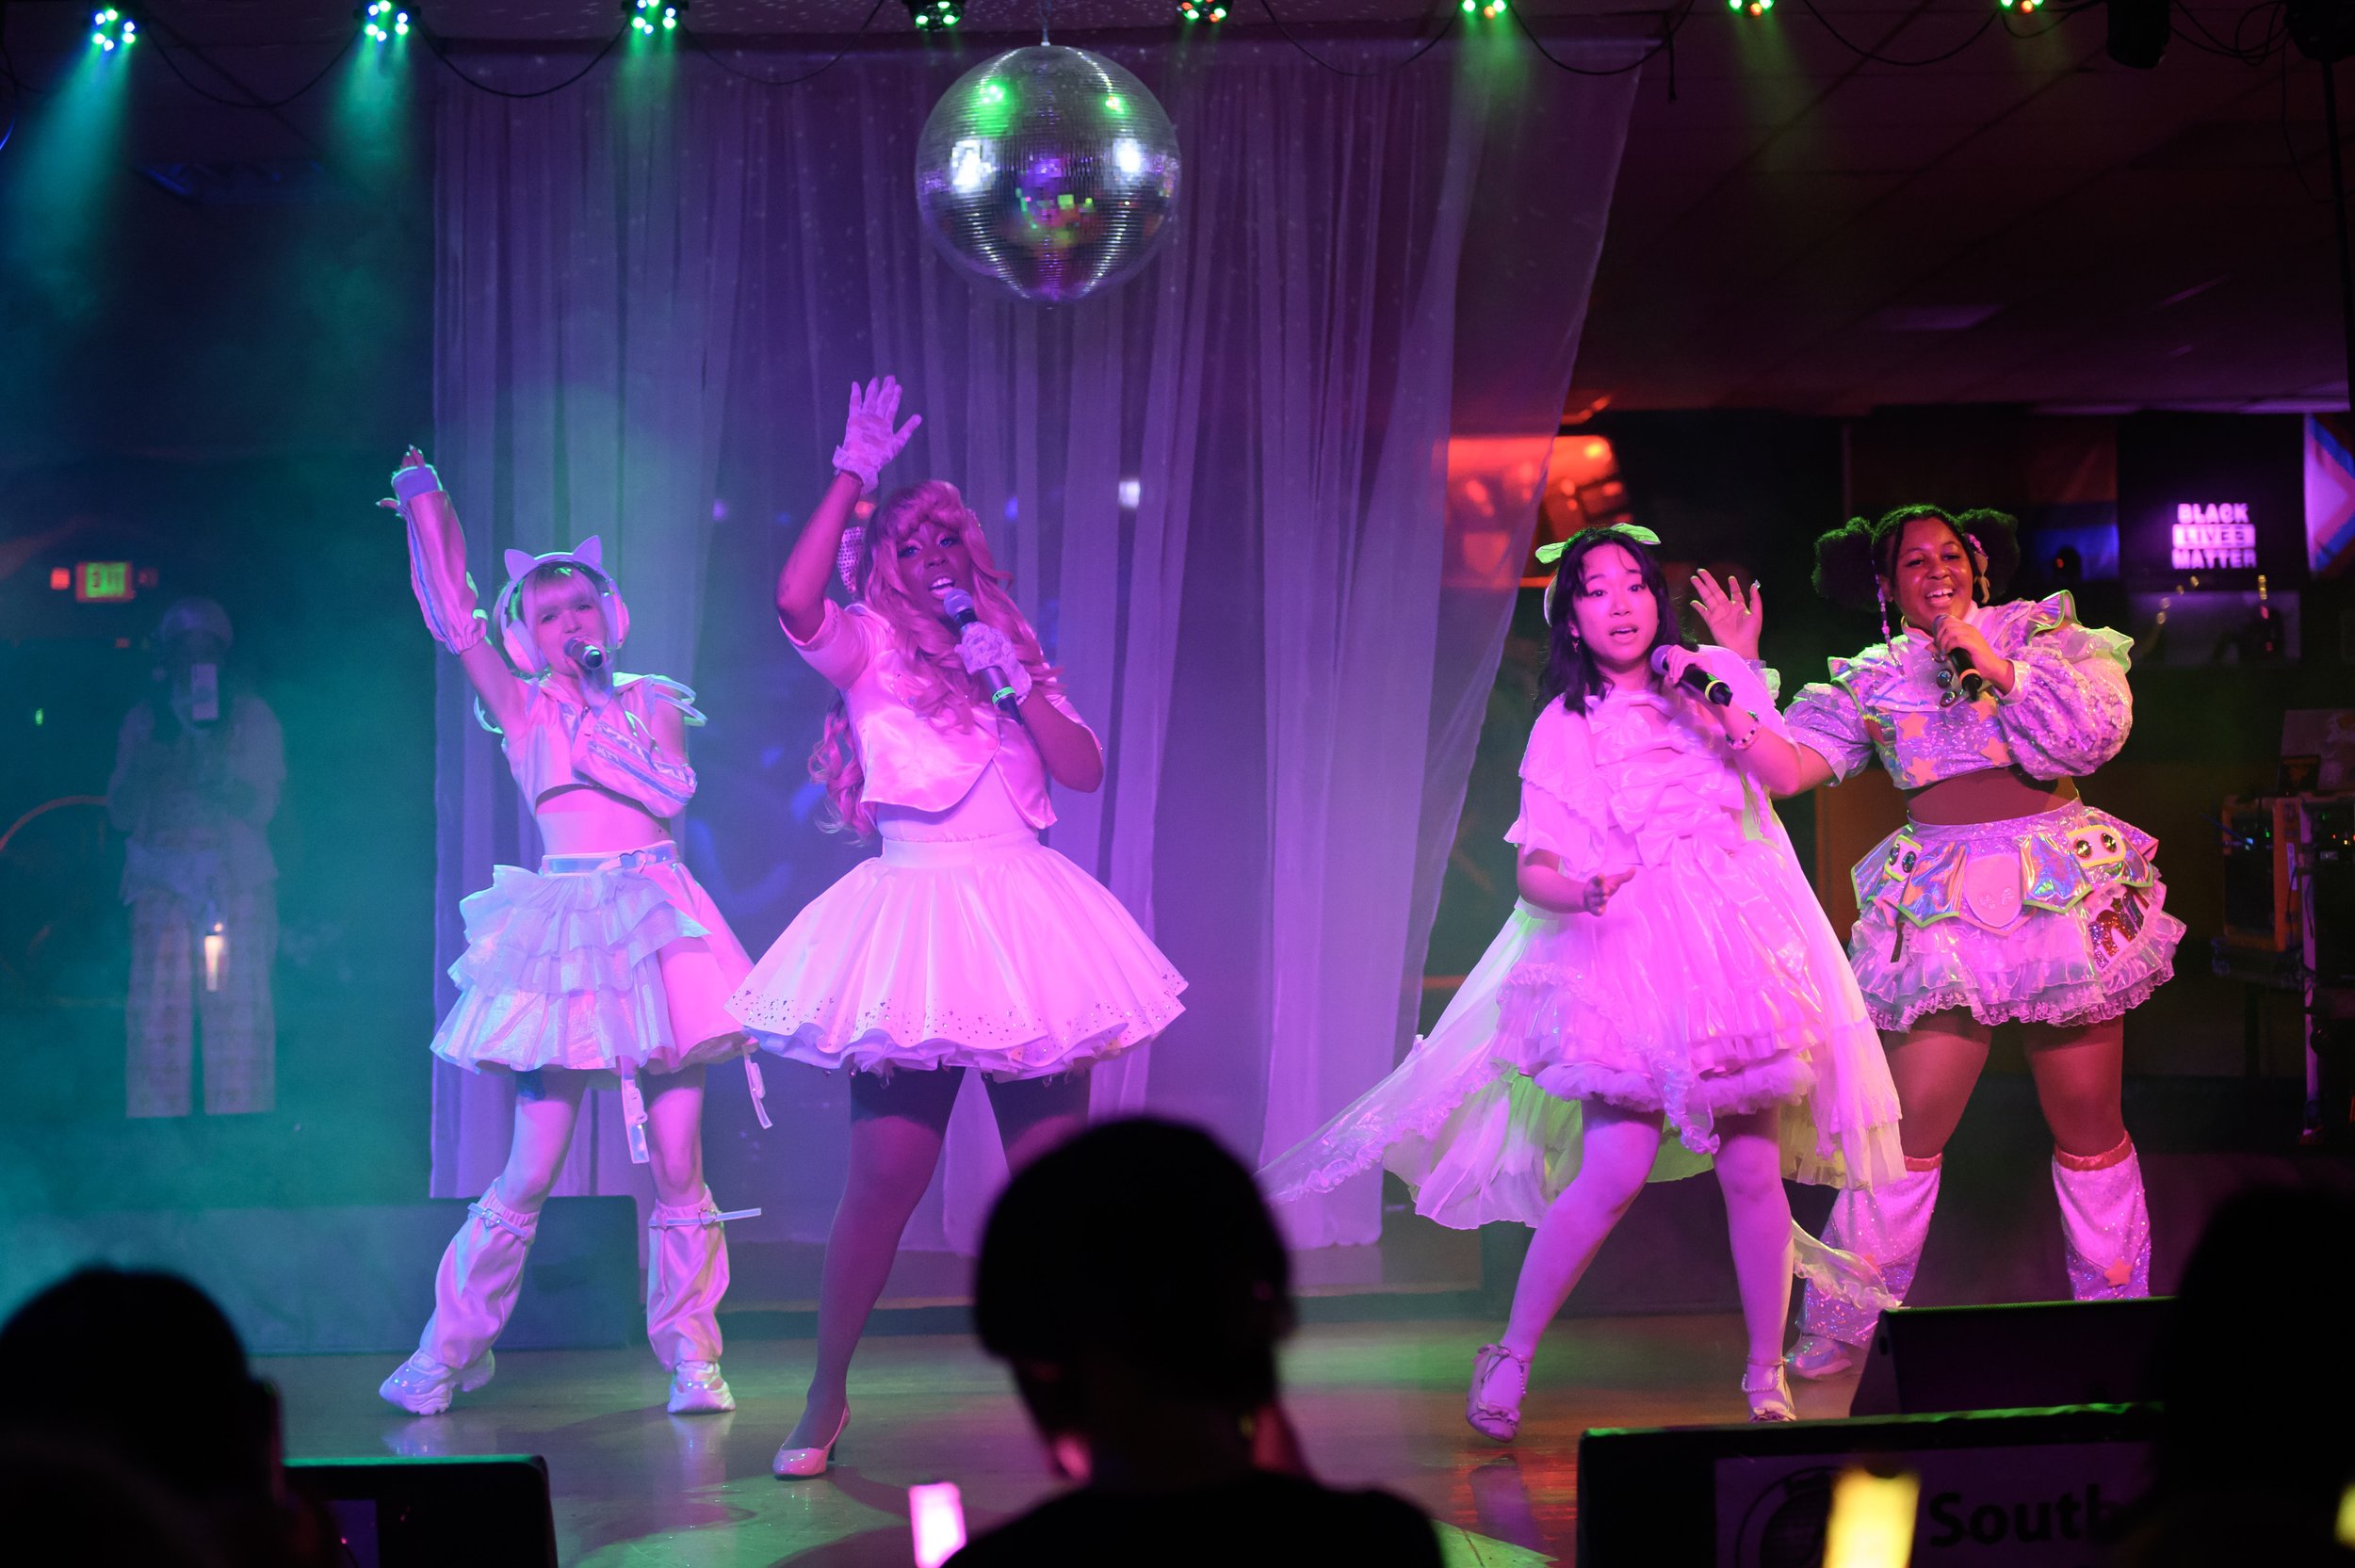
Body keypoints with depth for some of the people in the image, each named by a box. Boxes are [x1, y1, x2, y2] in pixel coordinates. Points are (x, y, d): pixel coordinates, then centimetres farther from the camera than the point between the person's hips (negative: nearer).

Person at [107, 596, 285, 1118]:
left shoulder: (251, 716, 11)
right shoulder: (143, 722, 17)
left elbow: (260, 807, 0)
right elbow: (120, 813, 11)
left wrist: (210, 762, -13)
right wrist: (143, 766, -7)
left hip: (236, 883, -2)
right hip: (161, 884, 2)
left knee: (238, 1018, -9)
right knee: (156, 1020, -7)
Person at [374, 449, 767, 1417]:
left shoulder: (652, 701, 12)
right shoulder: (523, 708, 10)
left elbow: (669, 790, -3)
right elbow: (453, 616, 0)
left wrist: (587, 721, -3)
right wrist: (424, 500, 2)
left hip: (654, 919, 1)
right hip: (565, 924, -1)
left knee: (677, 1166, -2)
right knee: (531, 1172, -4)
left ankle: (690, 1355, 11)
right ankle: (446, 1353, 11)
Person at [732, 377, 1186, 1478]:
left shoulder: (1014, 654, 17)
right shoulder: (868, 652, 5)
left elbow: (1086, 769, 6)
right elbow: (795, 601, -17)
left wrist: (1015, 684, -5)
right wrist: (852, 477, -16)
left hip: (1022, 917, 4)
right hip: (912, 920, -3)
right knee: (886, 1177, -8)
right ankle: (825, 1397, 7)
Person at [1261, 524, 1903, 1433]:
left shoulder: (1716, 678, 12)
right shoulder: (1563, 725, 7)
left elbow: (1784, 770, -1)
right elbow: (1534, 869, 0)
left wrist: (1718, 708, -14)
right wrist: (1584, 891, -20)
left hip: (1735, 938, 2)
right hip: (1624, 947, -2)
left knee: (1751, 1167, -3)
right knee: (1617, 1166, -15)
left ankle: (1767, 1375, 13)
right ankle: (1510, 1357, -1)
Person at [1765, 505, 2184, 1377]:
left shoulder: (2043, 635, 9)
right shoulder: (1872, 680, 12)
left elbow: (2093, 734, -6)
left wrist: (1998, 666, -9)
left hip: (2062, 894, 0)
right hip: (1940, 908, 0)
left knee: (2091, 1132, 5)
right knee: (1907, 1134, -4)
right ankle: (1839, 1333, 6)